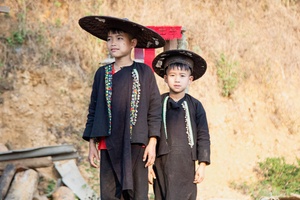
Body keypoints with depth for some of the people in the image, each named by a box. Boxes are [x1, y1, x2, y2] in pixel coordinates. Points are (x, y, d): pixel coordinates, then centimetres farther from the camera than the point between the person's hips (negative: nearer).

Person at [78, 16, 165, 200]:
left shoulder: (144, 72, 3)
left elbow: (154, 108, 2)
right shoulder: (102, 74, 10)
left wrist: (152, 143, -4)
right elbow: (93, 110, 13)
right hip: (109, 145, 2)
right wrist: (92, 143, 7)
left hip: (136, 144, -2)